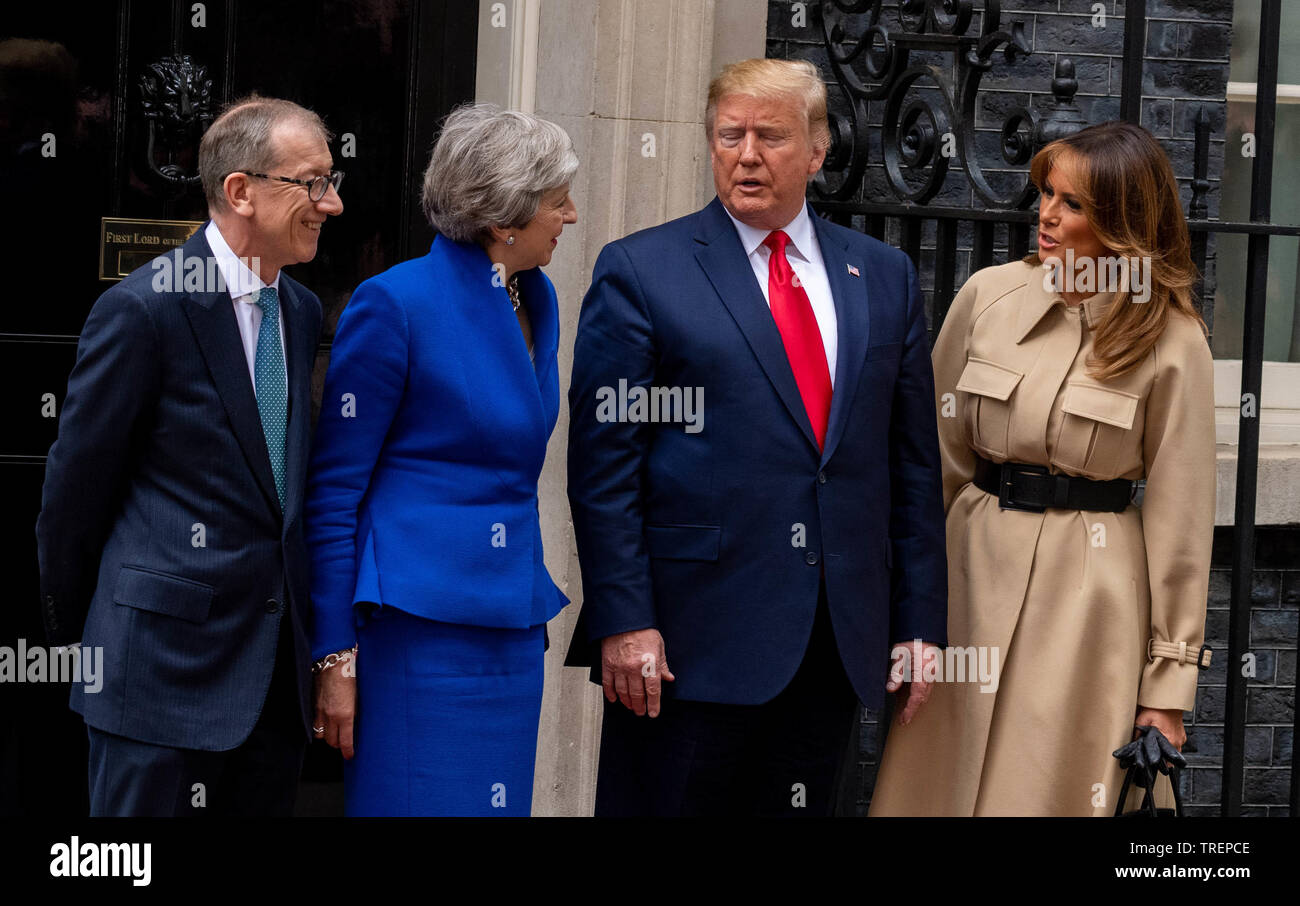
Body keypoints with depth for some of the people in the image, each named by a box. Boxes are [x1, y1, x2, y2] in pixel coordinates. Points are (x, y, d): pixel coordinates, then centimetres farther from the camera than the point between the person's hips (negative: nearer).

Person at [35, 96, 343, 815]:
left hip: (276, 667, 7)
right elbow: (76, 487, -5)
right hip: (167, 662, -7)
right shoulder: (141, 310, -11)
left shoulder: (301, 311, 12)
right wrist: (73, 640, 3)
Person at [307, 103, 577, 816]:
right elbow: (333, 488, -9)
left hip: (512, 624, 7)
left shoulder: (537, 301, 12)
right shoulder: (394, 304, -11)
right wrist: (335, 656, -11)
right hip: (419, 632, -7)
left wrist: (530, 610, 15)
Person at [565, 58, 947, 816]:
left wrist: (919, 625, 7)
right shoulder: (640, 271, 0)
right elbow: (604, 460, -4)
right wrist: (623, 623, -12)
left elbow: (913, 463, 13)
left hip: (837, 643, 4)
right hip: (690, 638, -4)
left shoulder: (884, 278, 13)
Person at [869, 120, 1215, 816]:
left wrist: (1170, 681, -3)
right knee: (941, 783, 6)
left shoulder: (1171, 342, -6)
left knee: (1057, 787, -1)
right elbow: (938, 454, 10)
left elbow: (1178, 516, -4)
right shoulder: (988, 296, 2)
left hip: (1092, 591, -3)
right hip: (972, 574, 3)